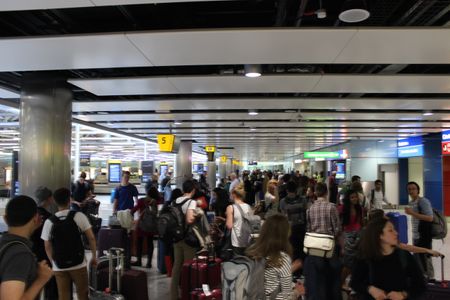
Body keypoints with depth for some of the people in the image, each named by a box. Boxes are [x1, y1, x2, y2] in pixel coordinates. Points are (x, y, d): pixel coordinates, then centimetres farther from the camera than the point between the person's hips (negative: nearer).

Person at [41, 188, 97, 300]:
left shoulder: (49, 222, -3)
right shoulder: (79, 216, -8)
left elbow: (48, 247, 2)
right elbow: (91, 238, -7)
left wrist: (54, 262, 16)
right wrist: (94, 256, 4)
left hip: (59, 267, 2)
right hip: (78, 264, -2)